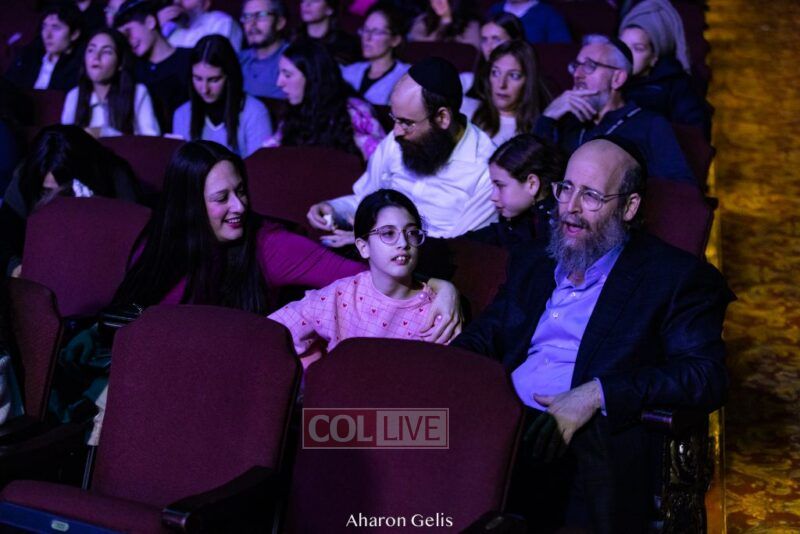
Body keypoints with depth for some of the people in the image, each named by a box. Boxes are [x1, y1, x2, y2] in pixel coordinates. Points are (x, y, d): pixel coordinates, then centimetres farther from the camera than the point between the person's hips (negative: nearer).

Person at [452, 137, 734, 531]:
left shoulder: (675, 277, 6)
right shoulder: (531, 263, 25)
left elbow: (706, 377, -6)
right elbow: (483, 336, 23)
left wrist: (597, 394, -16)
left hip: (588, 448, -4)